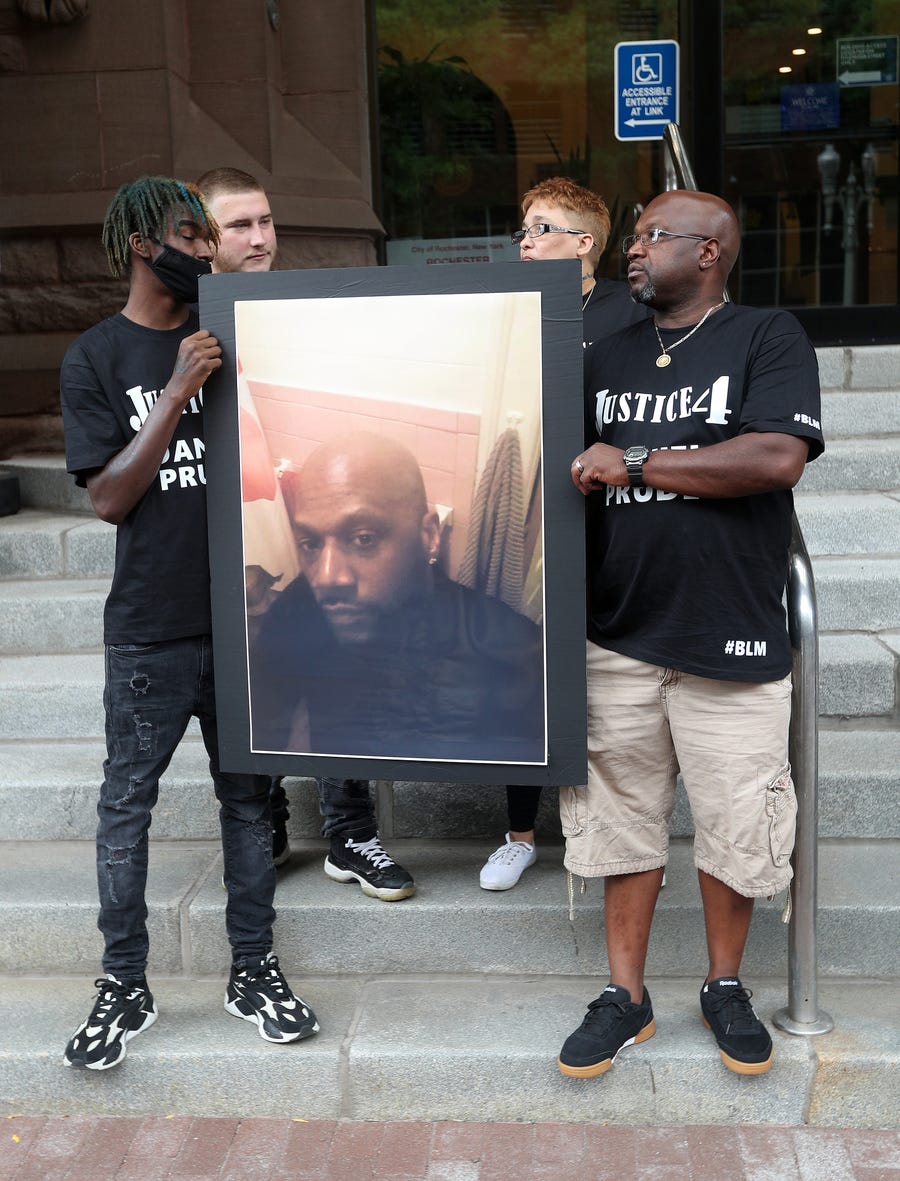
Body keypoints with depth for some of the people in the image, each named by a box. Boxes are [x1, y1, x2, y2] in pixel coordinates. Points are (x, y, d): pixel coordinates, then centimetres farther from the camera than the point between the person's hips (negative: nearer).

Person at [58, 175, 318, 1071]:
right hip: (151, 628, -2)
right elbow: (107, 497, -9)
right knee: (126, 803, 7)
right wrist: (177, 394, -16)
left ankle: (253, 970, 25)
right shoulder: (96, 357, -1)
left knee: (249, 796, 11)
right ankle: (124, 986, 23)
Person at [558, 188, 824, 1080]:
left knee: (734, 824, 7)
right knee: (623, 819, 10)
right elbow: (572, 474, 20)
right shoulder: (608, 358, 14)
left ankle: (725, 987, 30)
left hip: (731, 639, -4)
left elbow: (778, 458, -17)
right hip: (619, 637, 4)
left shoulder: (769, 339, -1)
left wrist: (634, 462, -14)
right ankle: (625, 996, 25)